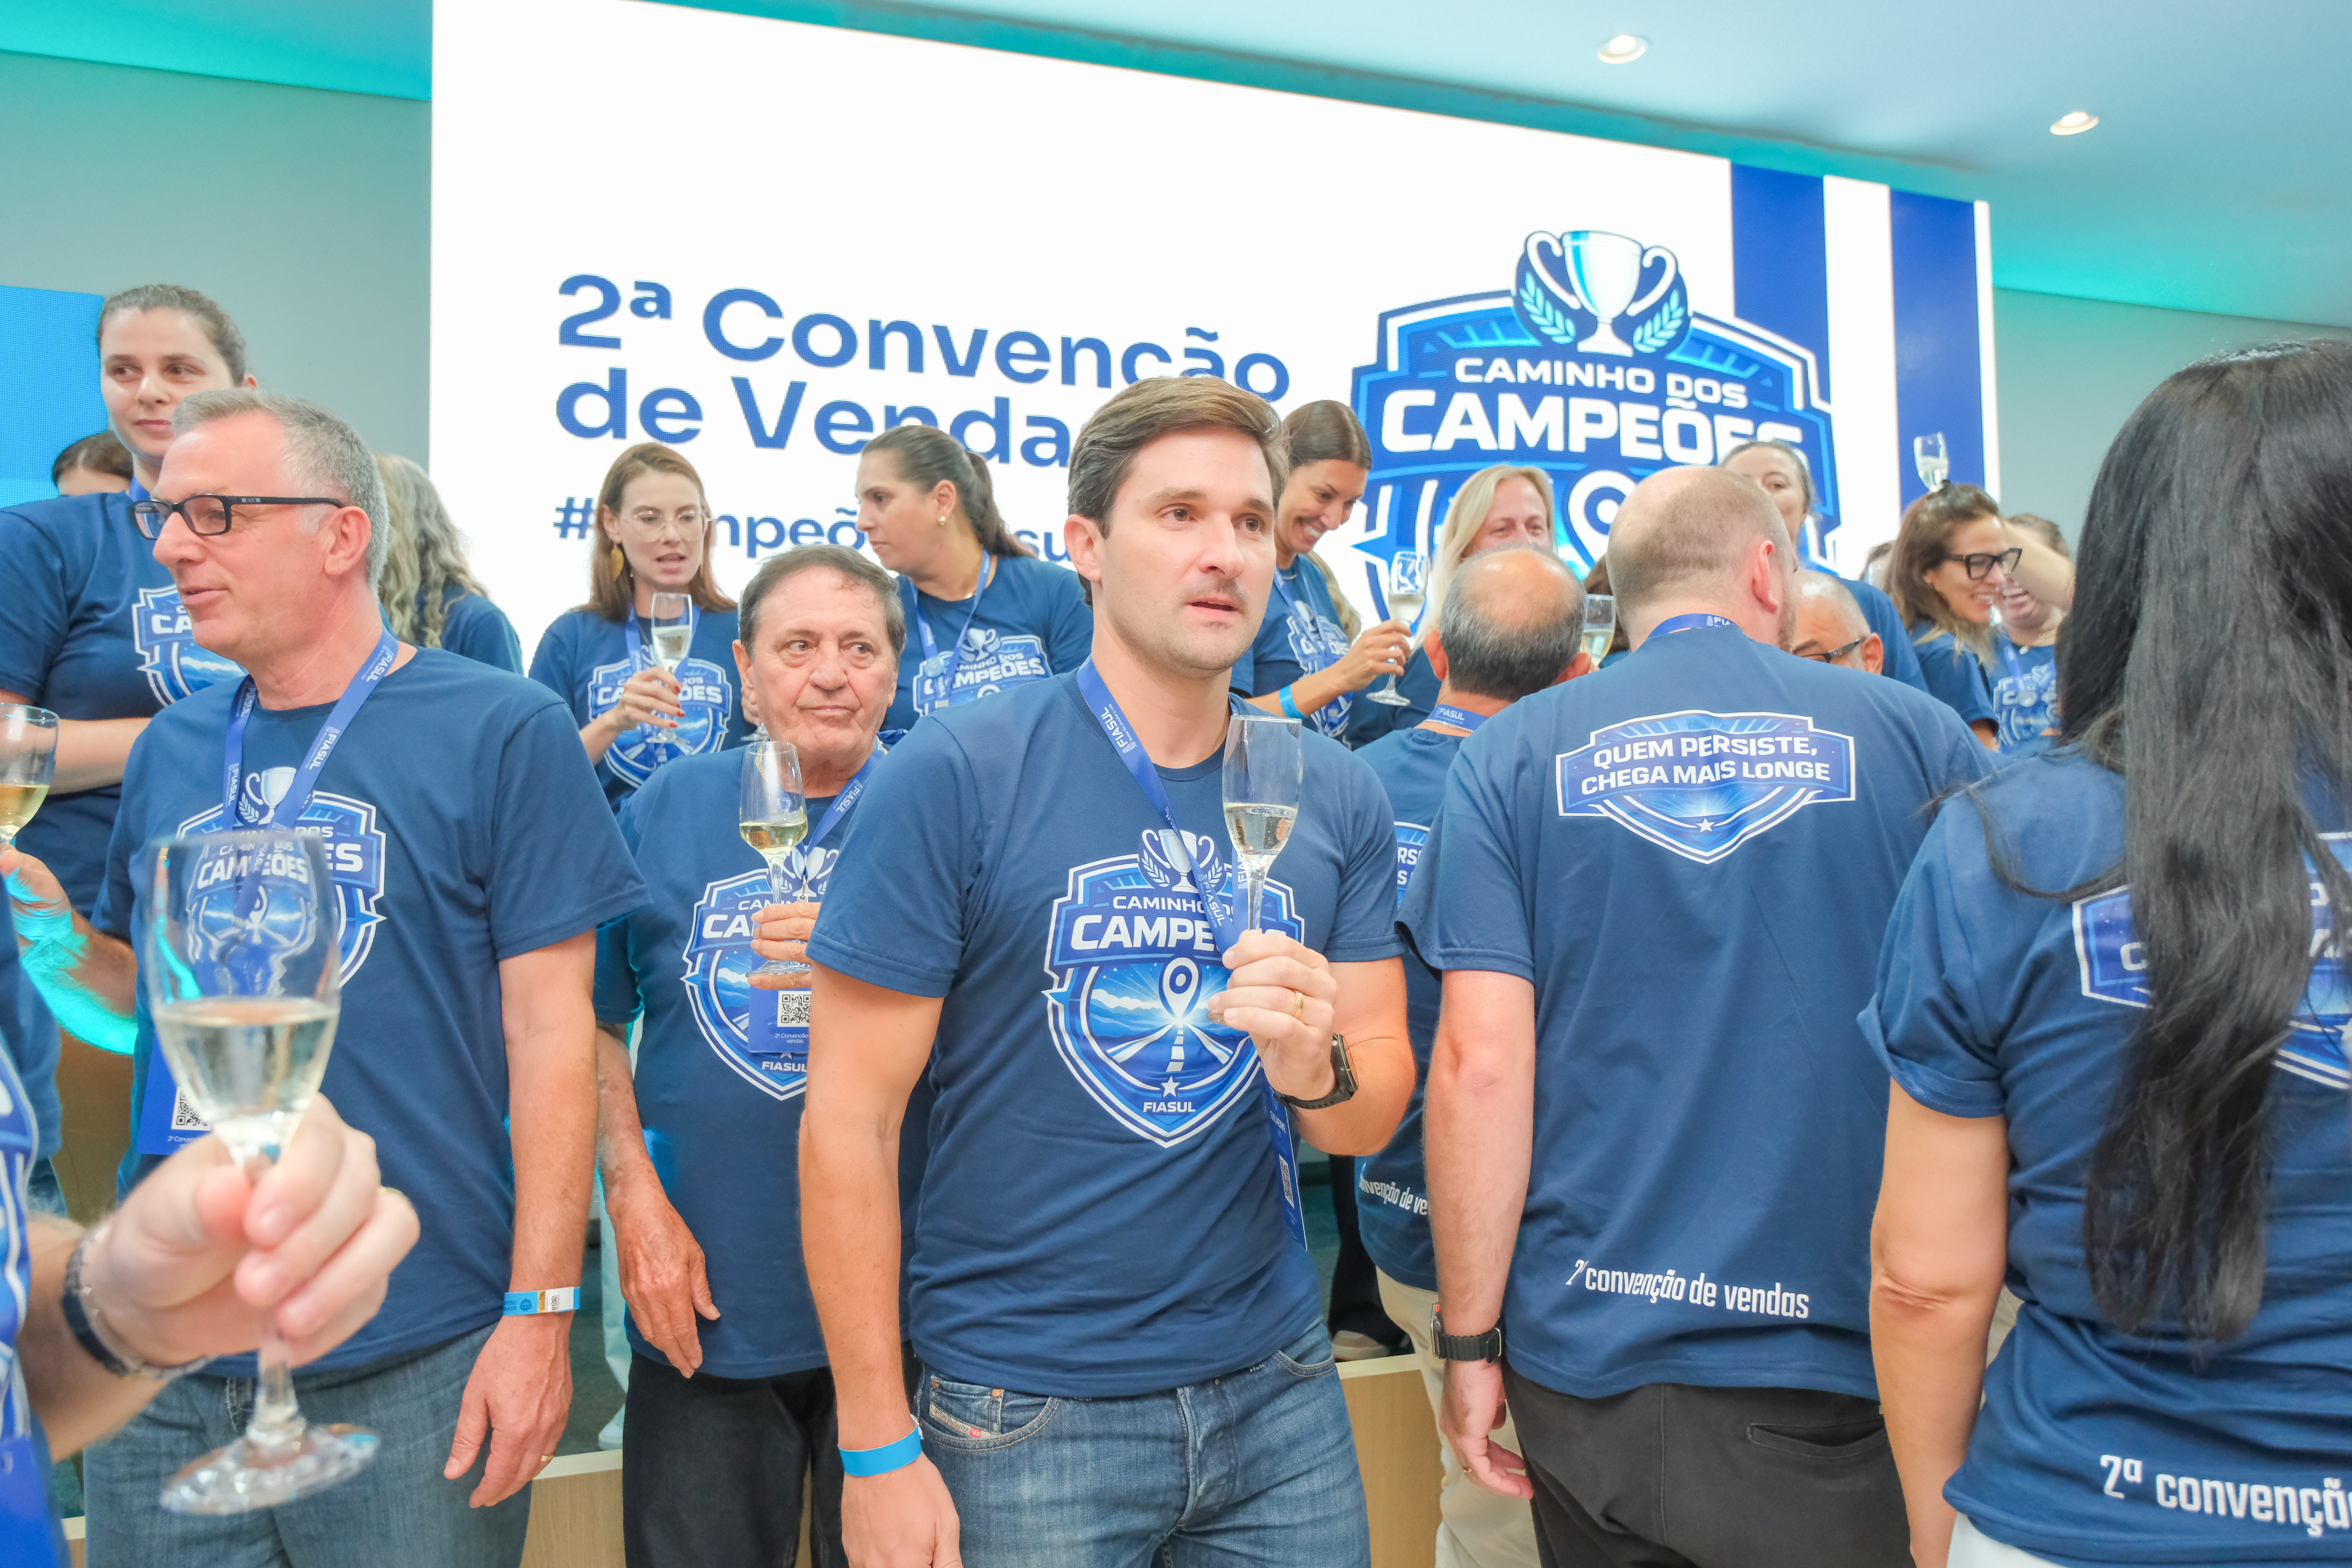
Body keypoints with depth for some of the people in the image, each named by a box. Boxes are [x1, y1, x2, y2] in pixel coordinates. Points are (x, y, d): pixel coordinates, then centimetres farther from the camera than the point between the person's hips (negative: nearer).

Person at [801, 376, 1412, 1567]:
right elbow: (847, 1121, -12)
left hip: (1276, 1389, 4)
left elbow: (1374, 1118, 2)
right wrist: (879, 1447, -11)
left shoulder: (1334, 796, -1)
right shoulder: (955, 775, -14)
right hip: (1024, 1411, -3)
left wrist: (1316, 1063, -21)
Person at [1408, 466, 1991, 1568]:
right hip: (1841, 1363, 0)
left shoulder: (1511, 758, -4)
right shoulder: (1914, 737, -2)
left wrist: (1469, 1344, -1)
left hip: (1588, 1360, 1)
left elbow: (1480, 1065, -9)